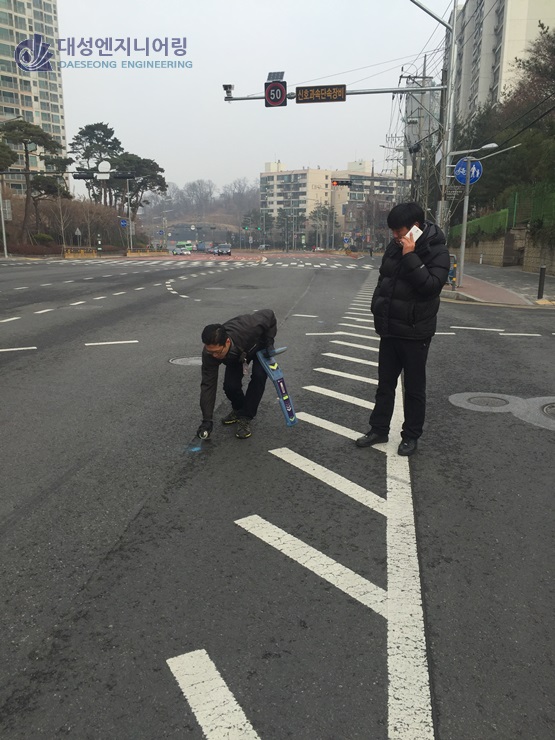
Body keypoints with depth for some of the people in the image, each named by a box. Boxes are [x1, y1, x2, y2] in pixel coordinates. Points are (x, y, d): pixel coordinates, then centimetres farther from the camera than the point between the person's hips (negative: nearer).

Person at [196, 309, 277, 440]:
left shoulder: (247, 329, -45)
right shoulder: (210, 353, -36)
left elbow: (269, 314, -26)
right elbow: (208, 385, -31)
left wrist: (269, 343, -27)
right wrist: (207, 420, -35)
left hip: (259, 346, -2)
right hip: (236, 356, 2)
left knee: (259, 376, -24)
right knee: (230, 386, -15)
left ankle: (245, 417, -10)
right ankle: (238, 409, 17)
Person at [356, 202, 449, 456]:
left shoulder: (436, 251, -13)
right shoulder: (394, 246, 5)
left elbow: (432, 286, -26)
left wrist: (411, 256, -27)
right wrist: (379, 309, 12)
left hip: (415, 332, -6)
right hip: (390, 329, 6)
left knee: (414, 388, 7)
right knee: (385, 384, 15)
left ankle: (411, 436, 20)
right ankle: (379, 429, 27)